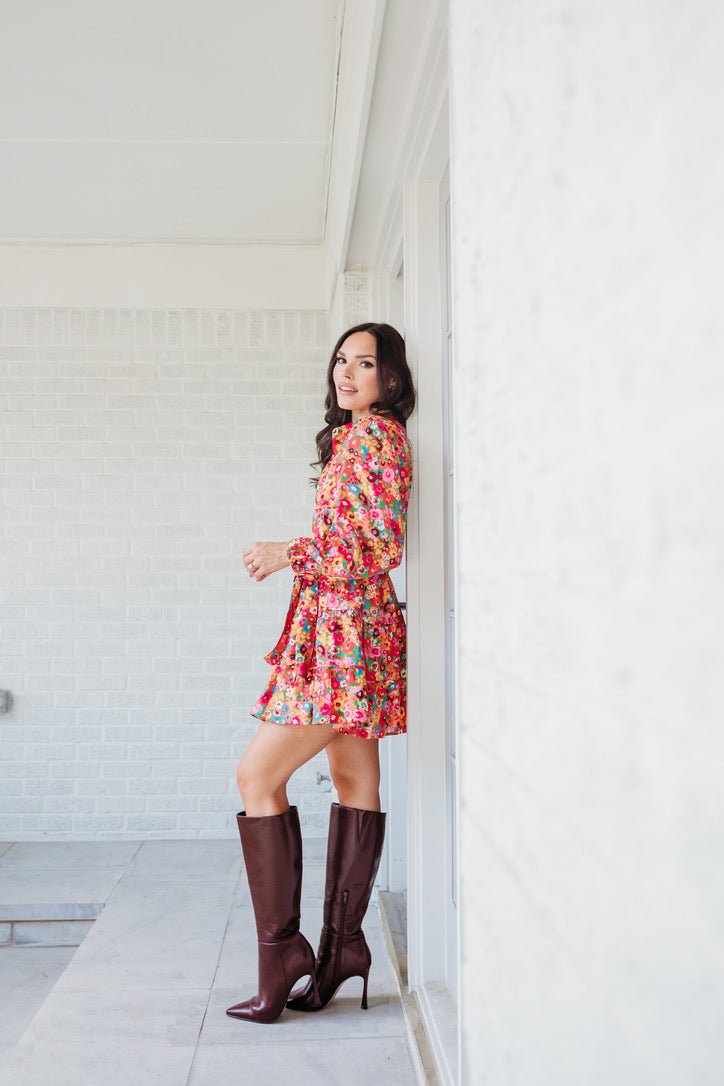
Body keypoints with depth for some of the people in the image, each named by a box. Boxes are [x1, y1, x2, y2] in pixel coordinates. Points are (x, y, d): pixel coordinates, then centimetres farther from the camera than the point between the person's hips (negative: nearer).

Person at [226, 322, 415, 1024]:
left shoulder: (374, 433, -9)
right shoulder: (356, 437, 20)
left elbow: (383, 546, -18)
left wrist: (293, 556, -17)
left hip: (346, 630, -10)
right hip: (345, 631, 10)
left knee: (259, 775, -8)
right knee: (354, 779, 10)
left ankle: (282, 953, -3)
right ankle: (342, 949, 17)